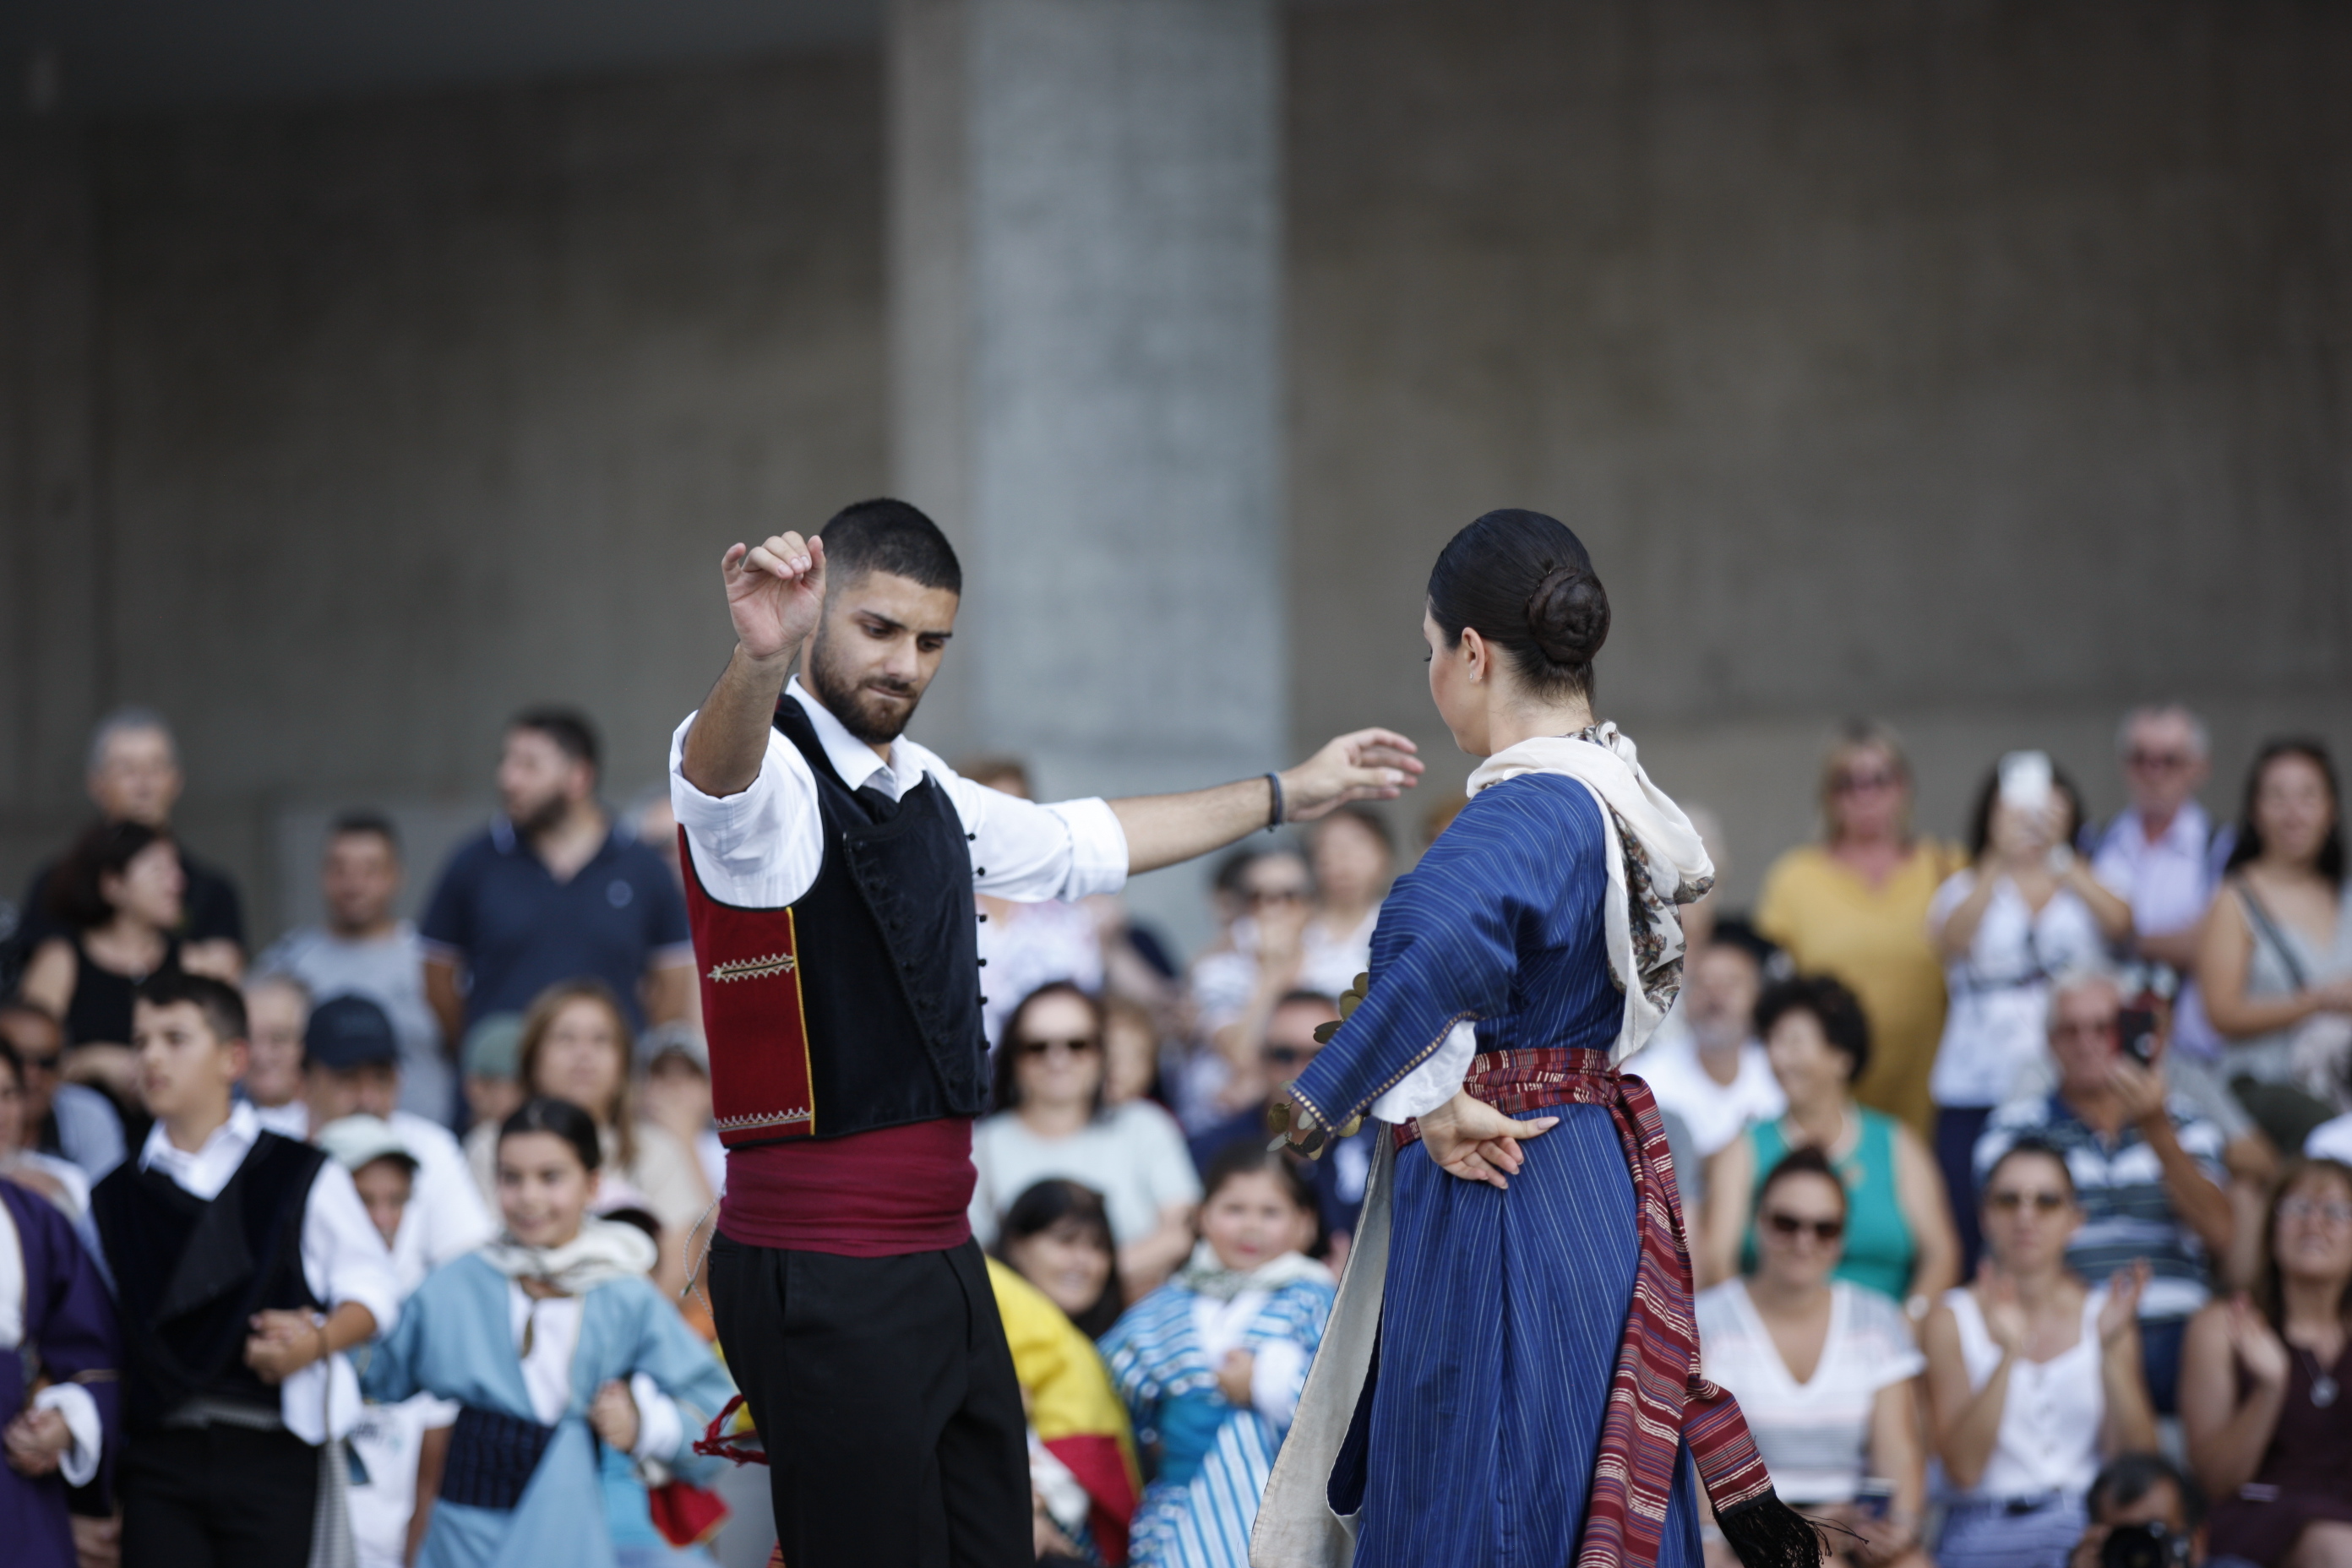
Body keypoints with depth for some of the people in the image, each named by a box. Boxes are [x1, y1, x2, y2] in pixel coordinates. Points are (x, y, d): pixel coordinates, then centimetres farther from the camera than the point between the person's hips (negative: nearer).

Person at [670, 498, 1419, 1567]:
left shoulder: (923, 791, 17)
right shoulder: (765, 768, -10)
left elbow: (1078, 845, 35)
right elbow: (717, 772, -35)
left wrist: (1289, 796, 41)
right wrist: (759, 661, -58)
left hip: (940, 1257, 9)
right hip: (824, 1276, -9)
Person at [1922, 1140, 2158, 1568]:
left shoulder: (2103, 1312, 12)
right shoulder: (1951, 1320, 6)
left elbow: (2137, 1462, 2)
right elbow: (1962, 1469, -6)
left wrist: (2111, 1351, -11)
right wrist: (2008, 1354, -17)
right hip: (1990, 1528, -2)